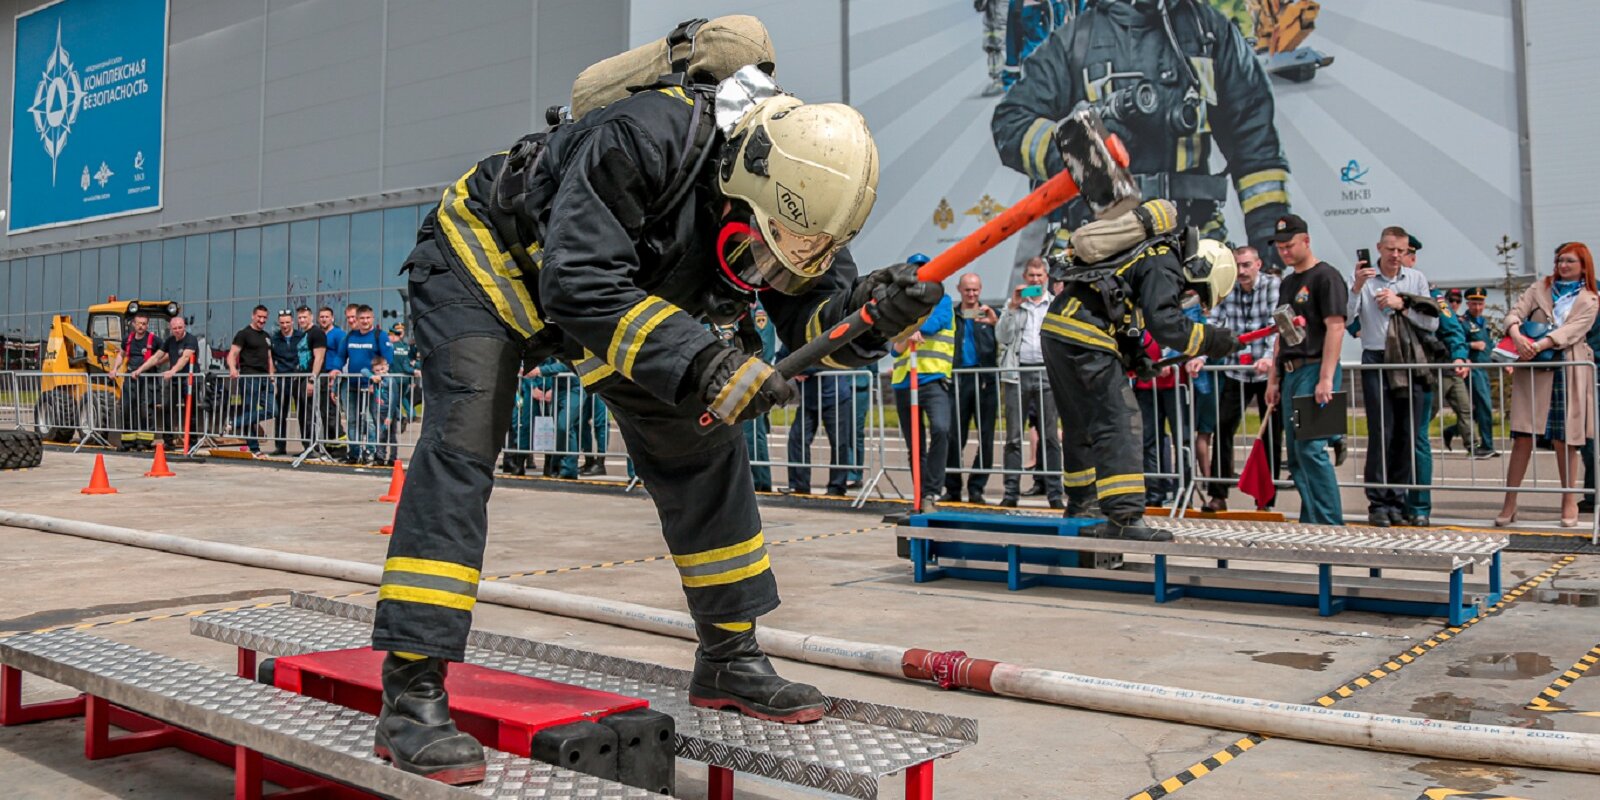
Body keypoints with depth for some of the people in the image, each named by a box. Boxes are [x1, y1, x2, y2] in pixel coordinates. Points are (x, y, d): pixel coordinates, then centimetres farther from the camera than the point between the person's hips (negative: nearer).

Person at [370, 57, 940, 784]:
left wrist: (874, 312, -39)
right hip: (483, 261, -6)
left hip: (614, 290, 7)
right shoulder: (646, 138, -39)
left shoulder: (789, 198, -18)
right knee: (462, 443, -23)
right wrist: (699, 361, -50)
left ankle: (729, 659, 14)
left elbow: (815, 317, -17)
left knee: (700, 446, 2)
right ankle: (410, 696, -18)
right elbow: (580, 283, -42)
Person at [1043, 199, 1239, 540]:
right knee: (1119, 423, -11)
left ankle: (1082, 509, 30)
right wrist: (1210, 339, -5)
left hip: (1057, 326, 10)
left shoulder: (1149, 253, 25)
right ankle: (1124, 516, -16)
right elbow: (1164, 322, -17)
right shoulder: (1165, 263, -5)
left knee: (1083, 423, 19)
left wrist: (1133, 355, 20)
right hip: (1084, 336, -10)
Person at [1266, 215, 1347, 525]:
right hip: (1291, 373, 9)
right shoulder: (1287, 283, 20)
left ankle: (1331, 522, -8)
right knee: (1295, 453, 9)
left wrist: (1326, 379, -22)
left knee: (1311, 448, -14)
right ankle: (1311, 521, 15)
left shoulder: (1326, 276, -6)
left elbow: (1335, 327, -15)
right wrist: (1273, 379, 17)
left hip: (1315, 369, -9)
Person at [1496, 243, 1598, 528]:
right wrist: (1517, 335, -21)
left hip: (1568, 372, -1)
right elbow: (1516, 312, 1)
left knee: (1563, 439, 2)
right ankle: (1510, 503, -3)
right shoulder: (1541, 287, 14)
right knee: (1523, 435, -5)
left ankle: (1569, 501, 15)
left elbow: (1571, 331, -8)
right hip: (1532, 367, 1)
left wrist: (1539, 346, -23)